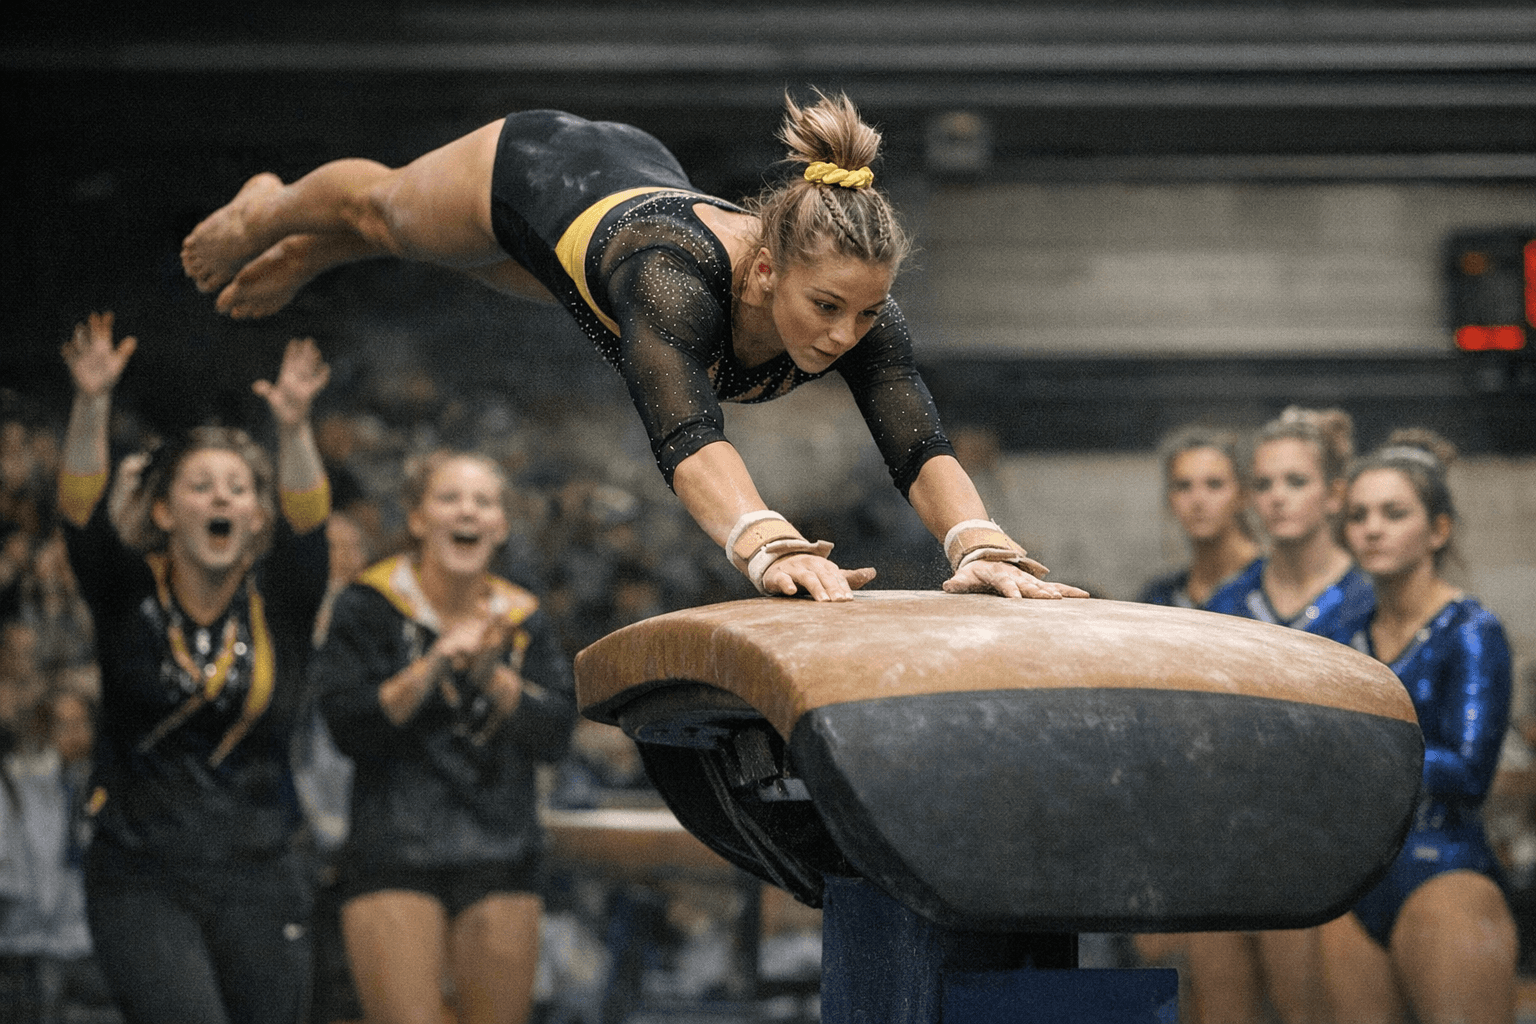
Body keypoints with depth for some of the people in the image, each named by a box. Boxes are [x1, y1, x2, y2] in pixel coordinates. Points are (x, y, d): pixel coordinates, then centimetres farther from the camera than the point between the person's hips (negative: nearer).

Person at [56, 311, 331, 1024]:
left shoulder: (278, 604, 2)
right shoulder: (129, 596, 0)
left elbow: (306, 522, -16)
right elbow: (80, 510, -16)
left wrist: (293, 428, -35)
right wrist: (91, 406, -34)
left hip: (256, 881, 2)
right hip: (141, 879, -2)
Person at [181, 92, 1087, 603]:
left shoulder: (863, 316, -41)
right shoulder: (677, 278, -53)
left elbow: (922, 450, -54)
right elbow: (687, 434, -69)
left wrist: (982, 547, -74)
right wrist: (767, 545, -87)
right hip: (537, 172, -5)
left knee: (513, 270, 38)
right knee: (382, 210, 30)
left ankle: (302, 262, 71)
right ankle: (264, 217, 68)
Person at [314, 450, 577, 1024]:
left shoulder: (522, 619, 10)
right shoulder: (369, 606, 0)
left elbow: (556, 734, 0)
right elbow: (350, 728, -10)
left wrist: (490, 673, -14)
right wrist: (434, 665, -19)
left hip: (502, 865, 4)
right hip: (393, 860, -4)